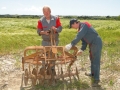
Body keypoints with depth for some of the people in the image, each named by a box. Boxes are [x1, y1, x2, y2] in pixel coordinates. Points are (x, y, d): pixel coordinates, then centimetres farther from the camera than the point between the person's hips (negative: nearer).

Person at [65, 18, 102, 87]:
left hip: (96, 43, -10)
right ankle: (93, 73, 37)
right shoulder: (80, 28, 14)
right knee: (92, 59, 21)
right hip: (92, 44, 10)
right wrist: (82, 49, 7)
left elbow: (78, 37, -28)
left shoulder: (84, 25, -16)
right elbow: (84, 40, 15)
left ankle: (96, 79, -3)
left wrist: (71, 44, -30)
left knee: (96, 61, -8)